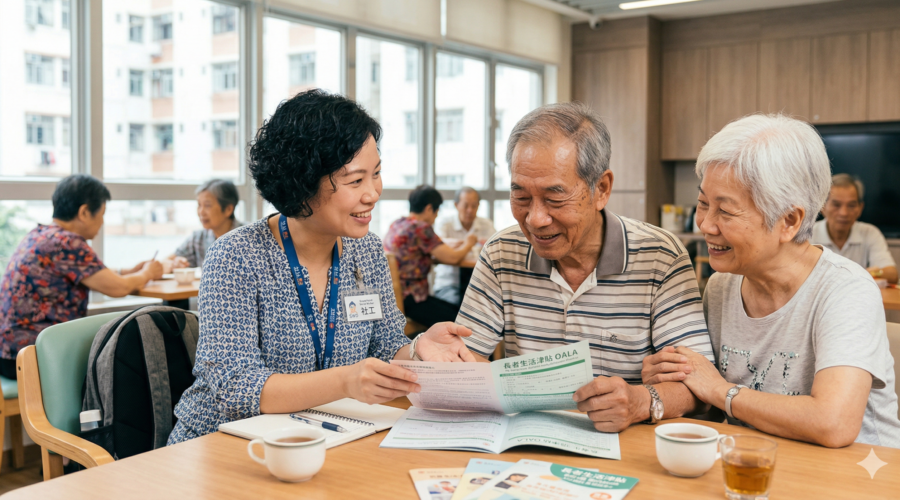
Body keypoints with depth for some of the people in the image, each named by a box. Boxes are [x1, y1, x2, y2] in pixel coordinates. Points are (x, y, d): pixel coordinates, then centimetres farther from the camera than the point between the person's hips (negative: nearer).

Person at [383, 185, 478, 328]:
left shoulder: (396, 224, 12)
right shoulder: (420, 228, -16)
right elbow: (452, 258, -15)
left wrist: (460, 245, 18)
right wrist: (468, 244, 5)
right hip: (410, 298, -10)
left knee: (457, 310, 11)